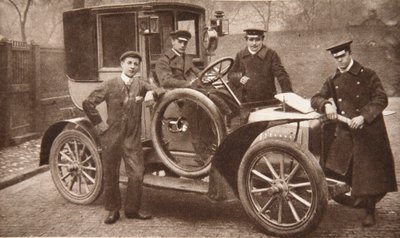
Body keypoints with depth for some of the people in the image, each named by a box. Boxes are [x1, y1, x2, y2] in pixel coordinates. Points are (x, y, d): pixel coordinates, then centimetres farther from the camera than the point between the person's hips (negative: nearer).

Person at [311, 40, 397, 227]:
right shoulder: (333, 80, 11)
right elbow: (315, 98, 9)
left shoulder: (367, 75, -2)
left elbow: (381, 99, -9)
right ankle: (359, 194, 25)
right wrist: (326, 105, -14)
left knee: (368, 172, 1)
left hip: (368, 130, -4)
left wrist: (363, 116, -23)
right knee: (336, 166, -2)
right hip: (345, 133, 4)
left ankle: (370, 212, 17)